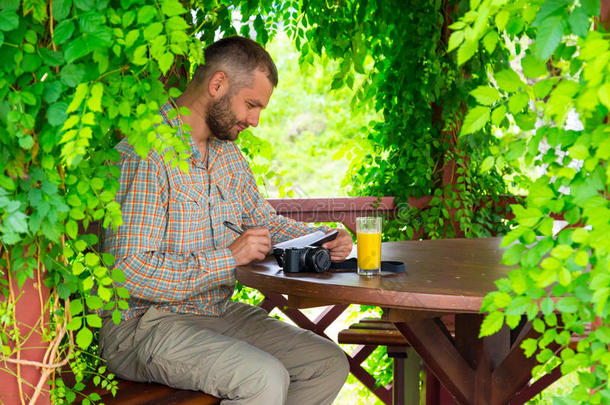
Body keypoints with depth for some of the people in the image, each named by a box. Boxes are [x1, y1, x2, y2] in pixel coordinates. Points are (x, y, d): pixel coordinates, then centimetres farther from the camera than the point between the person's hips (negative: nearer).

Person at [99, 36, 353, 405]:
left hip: (220, 311, 9)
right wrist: (229, 257, -21)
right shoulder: (145, 153, -19)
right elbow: (131, 273, -24)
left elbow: (264, 219, 23)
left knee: (330, 364, -2)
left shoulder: (227, 152, 11)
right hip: (145, 322, -9)